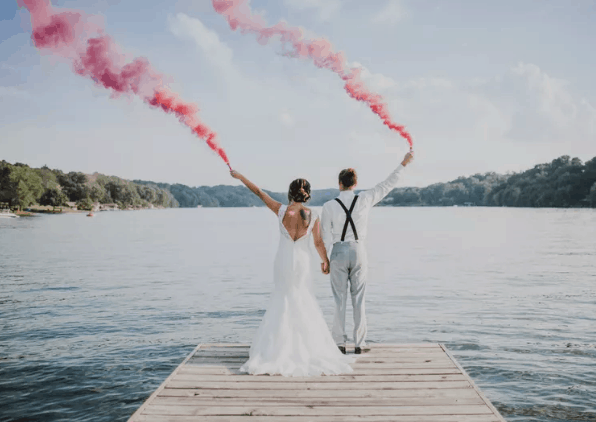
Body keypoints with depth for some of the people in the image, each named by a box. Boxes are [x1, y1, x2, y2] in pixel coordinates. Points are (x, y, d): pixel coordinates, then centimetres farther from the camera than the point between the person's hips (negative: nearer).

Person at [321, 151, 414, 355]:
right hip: (358, 251, 2)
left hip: (338, 252, -1)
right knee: (359, 299, 8)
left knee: (339, 300, 6)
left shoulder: (329, 206, -9)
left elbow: (326, 237, -6)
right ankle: (359, 344, 11)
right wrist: (404, 163, 11)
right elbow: (387, 185, 4)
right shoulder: (364, 200, -5)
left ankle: (340, 343, 10)